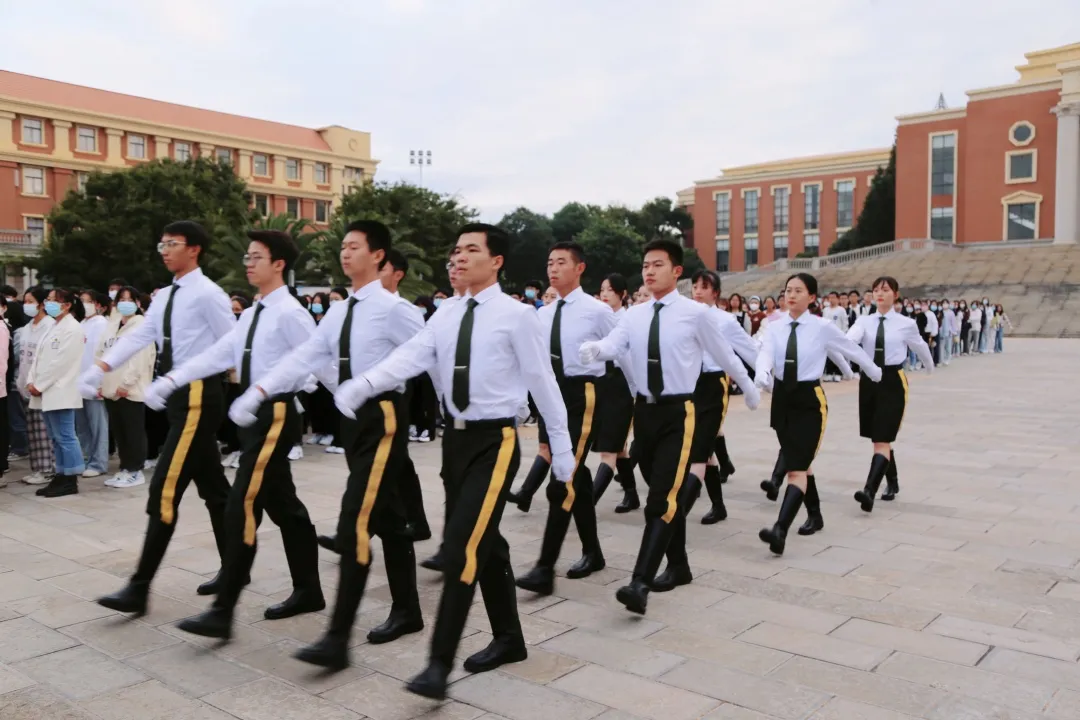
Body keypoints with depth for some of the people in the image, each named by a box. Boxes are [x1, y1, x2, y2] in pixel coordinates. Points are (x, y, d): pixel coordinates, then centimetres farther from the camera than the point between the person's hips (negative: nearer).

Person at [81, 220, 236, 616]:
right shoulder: (164, 297, 14)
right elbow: (140, 335, 7)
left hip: (198, 396, -9)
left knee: (165, 490, -8)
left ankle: (139, 588, -2)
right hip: (179, 396, 9)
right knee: (212, 488, 15)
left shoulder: (207, 293, -12)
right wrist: (100, 367, -4)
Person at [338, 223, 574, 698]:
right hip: (457, 436, 7)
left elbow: (543, 383, -5)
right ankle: (508, 639, 33)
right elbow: (411, 357, -8)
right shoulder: (446, 316, 7)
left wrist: (561, 449, -2)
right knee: (485, 542, 16)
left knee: (463, 546, -12)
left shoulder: (517, 316, -8)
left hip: (495, 440, -6)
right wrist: (362, 386, -27)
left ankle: (439, 664, -4)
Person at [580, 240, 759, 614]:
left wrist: (749, 387, 19)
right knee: (665, 492, 16)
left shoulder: (696, 313, -6)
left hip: (678, 411, -5)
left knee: (664, 498, -12)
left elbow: (724, 355, 5)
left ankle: (640, 583, -13)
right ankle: (677, 563, 34)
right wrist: (594, 349, -34)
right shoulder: (634, 315, 5)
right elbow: (613, 345, -10)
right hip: (644, 410, 5)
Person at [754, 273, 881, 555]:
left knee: (796, 468, -14)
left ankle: (780, 530, -23)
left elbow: (852, 349, 8)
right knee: (800, 464, 18)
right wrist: (763, 373, -39)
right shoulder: (775, 327, 1)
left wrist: (875, 372, 23)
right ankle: (814, 515, 38)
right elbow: (765, 353, -16)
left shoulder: (822, 327, -7)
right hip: (782, 398, 5)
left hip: (809, 399, -5)